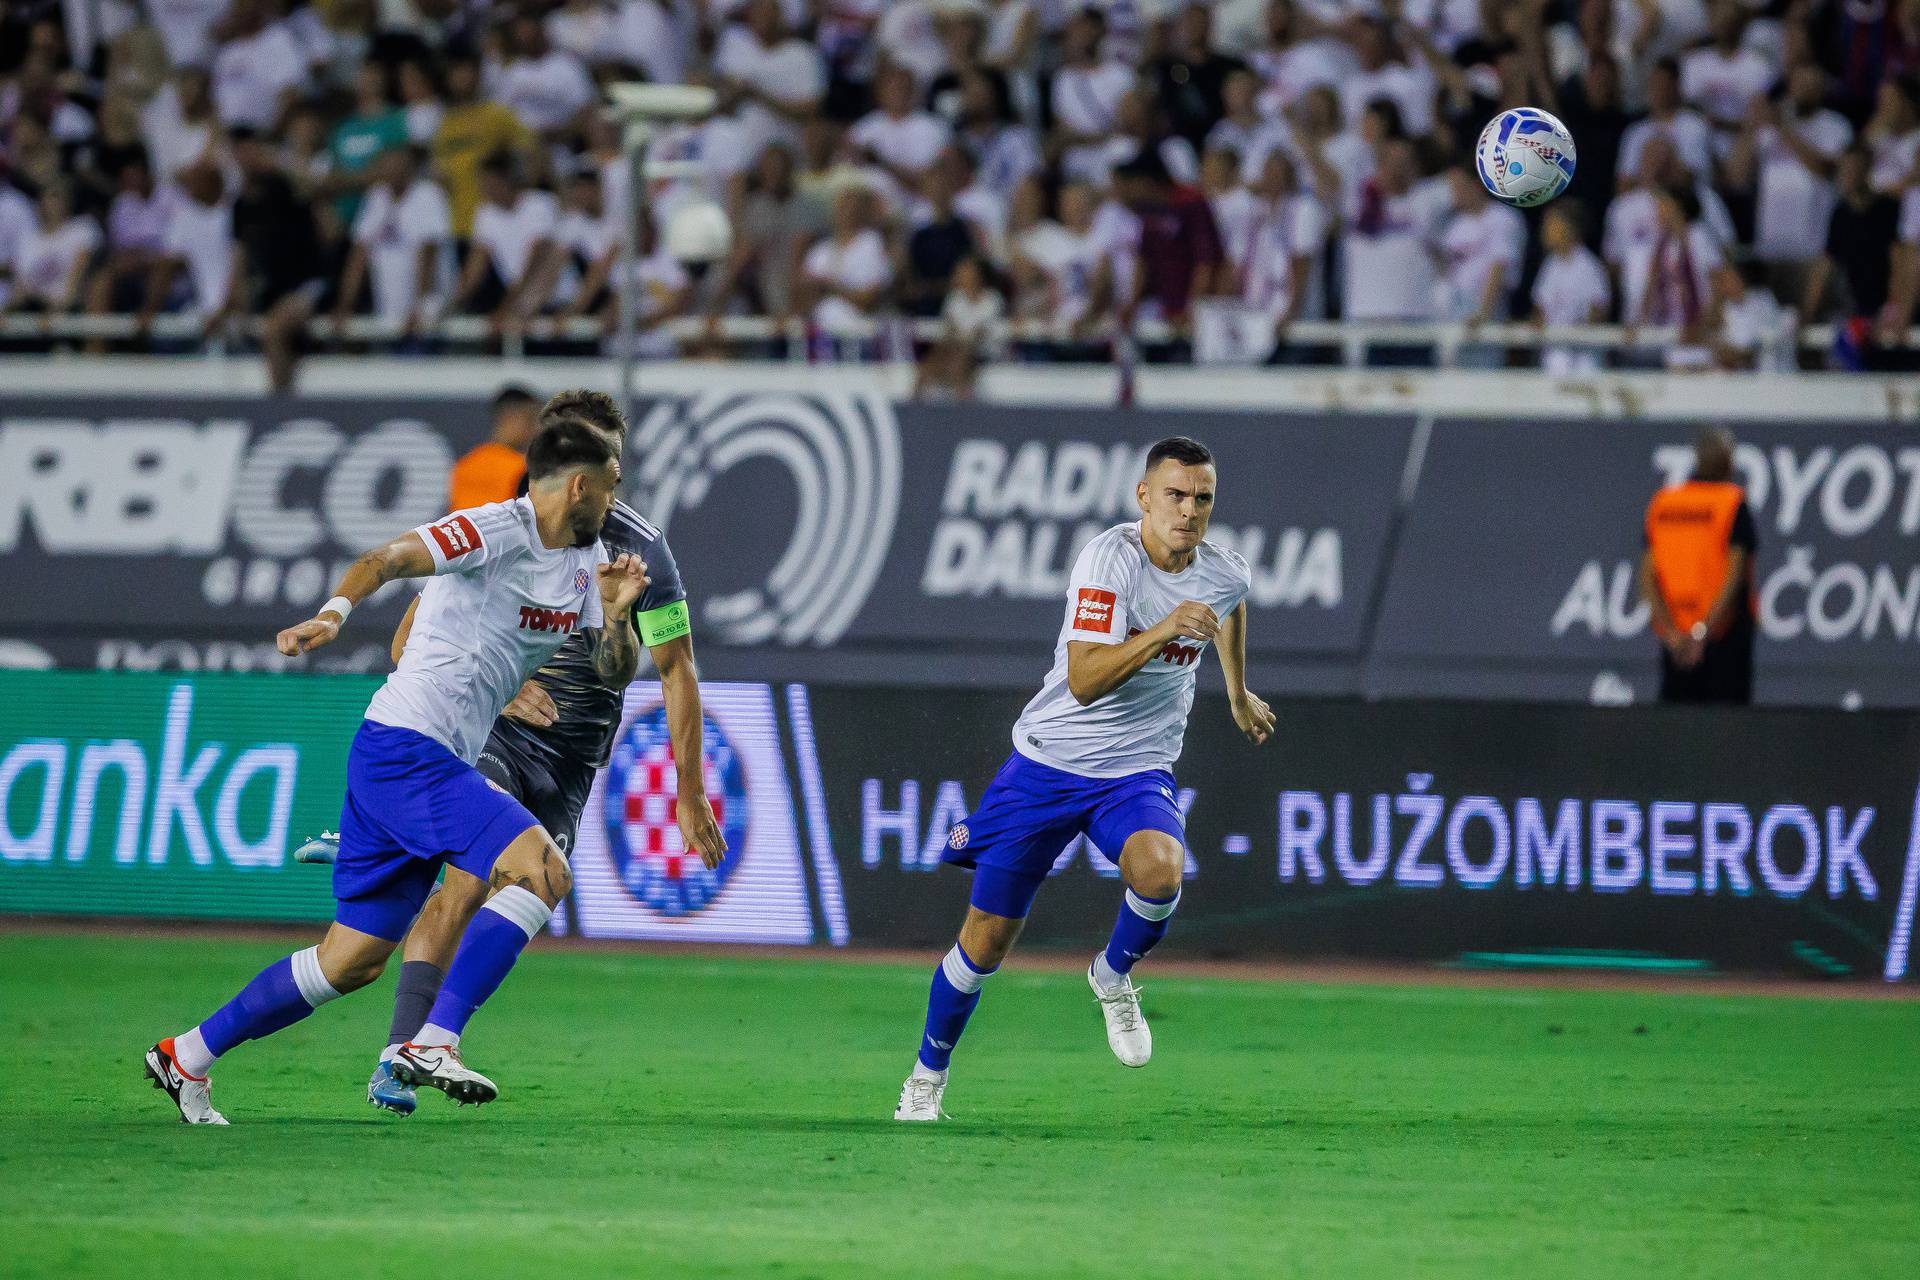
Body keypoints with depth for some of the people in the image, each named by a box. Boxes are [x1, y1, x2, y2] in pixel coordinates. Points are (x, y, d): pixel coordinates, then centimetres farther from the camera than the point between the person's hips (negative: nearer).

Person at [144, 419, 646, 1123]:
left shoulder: (586, 560, 14)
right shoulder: (496, 530, -12)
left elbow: (616, 673, 15)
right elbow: (385, 559, -21)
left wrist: (615, 613, -5)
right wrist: (333, 612, -39)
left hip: (437, 762, 9)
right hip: (405, 747, -9)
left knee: (354, 961, 10)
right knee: (541, 869, -22)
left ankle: (186, 1056, 19)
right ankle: (434, 1043, -24)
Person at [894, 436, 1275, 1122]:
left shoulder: (1227, 574, -2)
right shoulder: (1109, 558, -20)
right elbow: (1083, 680, -30)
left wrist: (1238, 692, 40)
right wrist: (1163, 630, -41)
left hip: (1138, 770, 3)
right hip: (1049, 760, -3)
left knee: (1159, 869, -32)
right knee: (986, 938, 2)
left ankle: (1113, 976, 0)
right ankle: (927, 1076, 26)